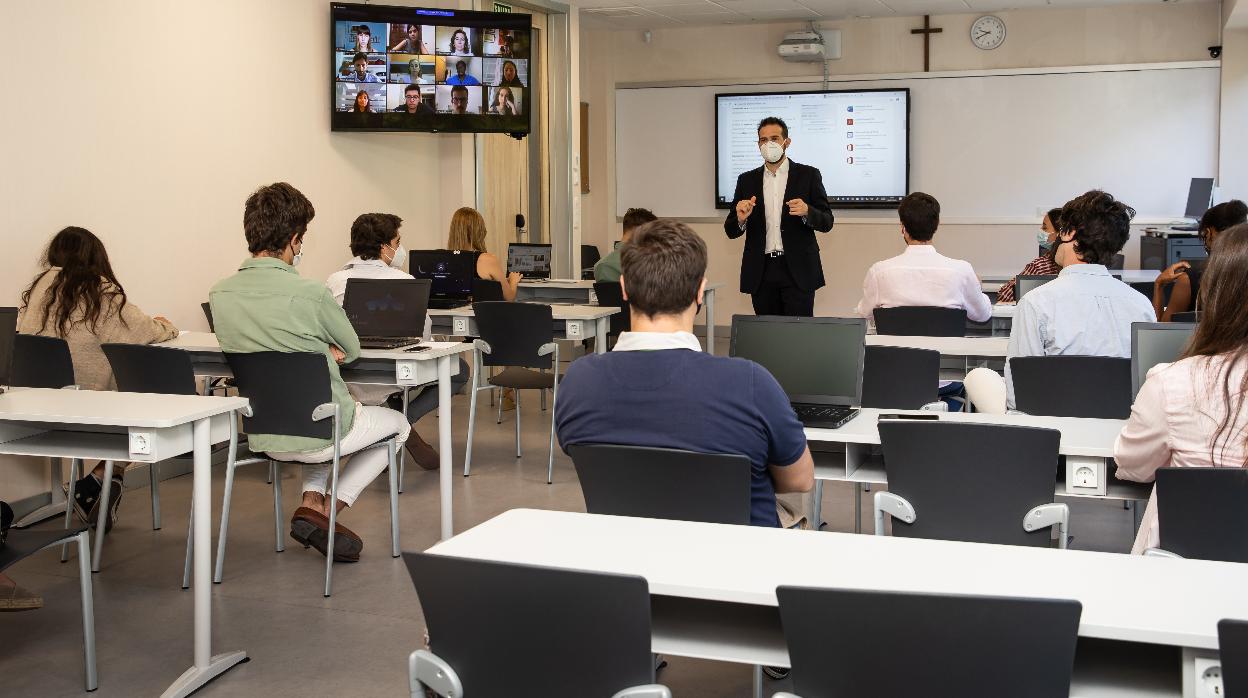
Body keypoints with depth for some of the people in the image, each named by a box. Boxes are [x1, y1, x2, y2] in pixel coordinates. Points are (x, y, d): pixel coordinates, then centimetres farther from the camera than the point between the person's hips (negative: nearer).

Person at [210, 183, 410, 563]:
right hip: (315, 435, -6)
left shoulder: (219, 294, -5)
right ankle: (329, 512, 9)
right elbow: (352, 350, -4)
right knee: (397, 423, 24)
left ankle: (312, 502, 18)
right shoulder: (309, 293, -22)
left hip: (260, 437, 6)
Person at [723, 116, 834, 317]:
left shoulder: (808, 175, 4)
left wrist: (806, 212, -20)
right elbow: (731, 231, 9)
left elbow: (827, 222, 1)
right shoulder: (747, 180, 10)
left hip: (797, 269, -2)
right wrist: (740, 218, -14)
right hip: (761, 272, 2)